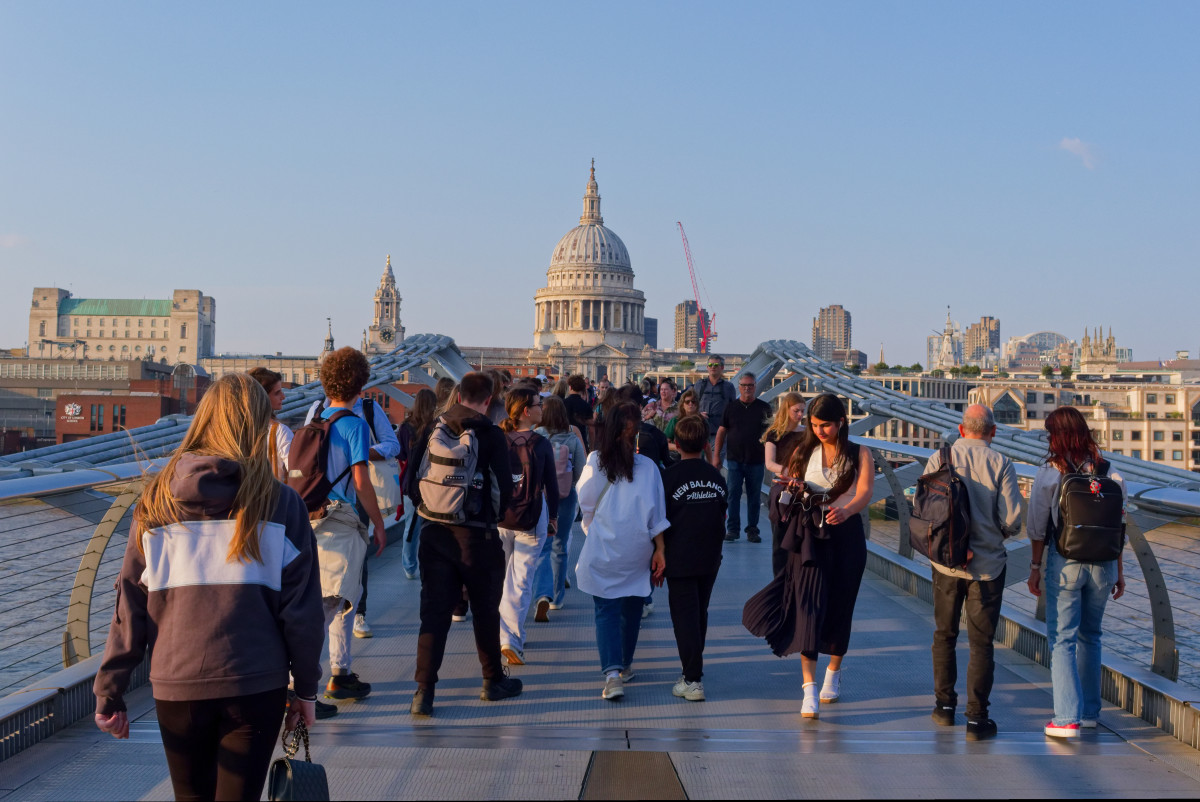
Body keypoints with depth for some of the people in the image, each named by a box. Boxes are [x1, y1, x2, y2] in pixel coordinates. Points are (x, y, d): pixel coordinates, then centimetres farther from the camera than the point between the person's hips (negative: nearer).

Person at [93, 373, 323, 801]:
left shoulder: (157, 501, -1)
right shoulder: (281, 503, -6)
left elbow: (130, 606, 0)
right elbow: (301, 607, -5)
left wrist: (109, 692, 7)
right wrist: (307, 687, 6)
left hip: (176, 686, 2)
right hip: (255, 685, -2)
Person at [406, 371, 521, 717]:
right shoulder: (491, 435, -8)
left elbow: (412, 482, 5)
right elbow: (504, 487, -7)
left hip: (434, 531, 3)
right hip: (477, 534, -3)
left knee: (434, 611, 5)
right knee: (486, 610, 13)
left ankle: (424, 691, 1)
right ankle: (493, 681, 26)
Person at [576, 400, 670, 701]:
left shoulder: (595, 462, -5)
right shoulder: (647, 467, -5)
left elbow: (585, 503, 4)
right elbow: (657, 514, -4)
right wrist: (659, 550, 2)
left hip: (602, 551, -1)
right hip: (636, 552, 1)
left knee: (606, 611, 0)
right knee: (632, 608, 17)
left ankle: (612, 674, -15)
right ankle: (625, 665, 31)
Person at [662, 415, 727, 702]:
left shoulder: (669, 476, -12)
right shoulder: (716, 476, 2)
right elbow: (722, 515, 11)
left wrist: (660, 554, 1)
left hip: (680, 559, -5)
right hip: (710, 558, 5)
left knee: (685, 616, -1)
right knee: (700, 612, 19)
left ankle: (693, 680, -4)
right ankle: (694, 665, 33)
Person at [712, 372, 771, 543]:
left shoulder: (764, 408, 3)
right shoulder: (730, 407, 5)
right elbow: (721, 431, 8)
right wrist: (716, 455, 4)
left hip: (756, 460, 0)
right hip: (734, 459, 0)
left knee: (754, 496, 6)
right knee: (733, 494, -2)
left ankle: (752, 529, 15)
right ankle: (732, 529, 5)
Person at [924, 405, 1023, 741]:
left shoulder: (938, 459, -3)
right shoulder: (1001, 464, -7)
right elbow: (1012, 521, -10)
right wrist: (995, 534, 12)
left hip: (946, 562, 2)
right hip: (988, 565, -1)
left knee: (944, 635, 17)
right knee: (981, 643, 5)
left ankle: (945, 705, 25)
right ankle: (976, 719, 4)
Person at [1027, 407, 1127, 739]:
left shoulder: (1049, 473, -7)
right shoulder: (1108, 472, 1)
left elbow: (1038, 528, -5)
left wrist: (1035, 567, 5)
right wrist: (1119, 571, 13)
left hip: (1064, 562, -4)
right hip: (1102, 563, 4)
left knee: (1062, 639, 1)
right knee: (1090, 637, 18)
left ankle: (1067, 718, -7)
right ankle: (1090, 711, 26)